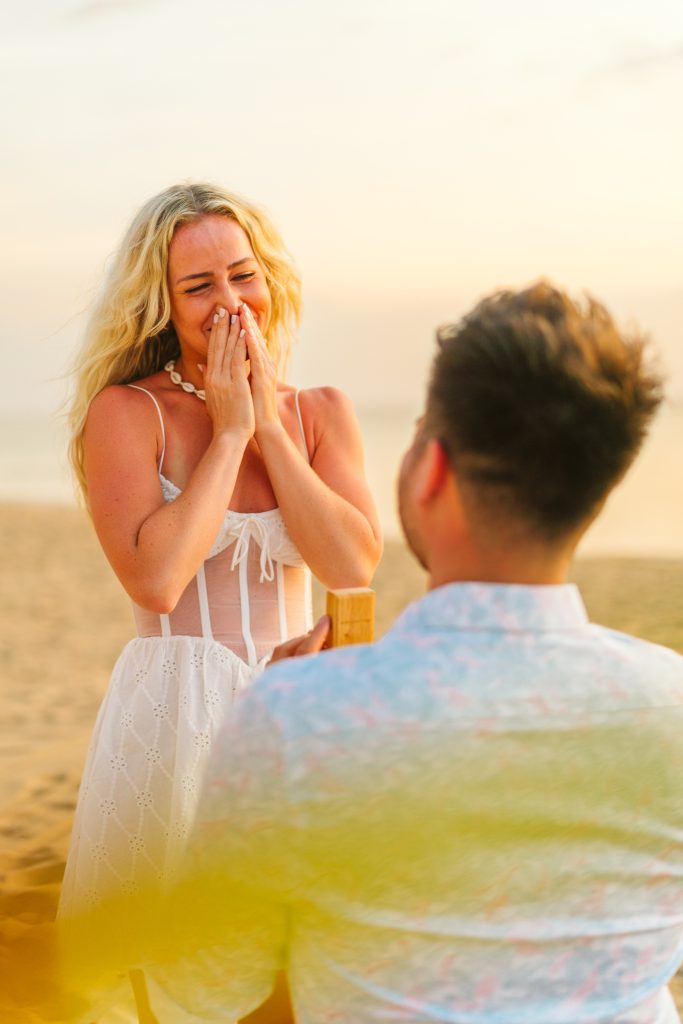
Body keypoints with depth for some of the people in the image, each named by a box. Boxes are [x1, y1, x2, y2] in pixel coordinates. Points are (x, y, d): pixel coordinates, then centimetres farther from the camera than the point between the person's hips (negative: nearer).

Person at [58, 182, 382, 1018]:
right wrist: (229, 432, -13)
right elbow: (156, 577, -19)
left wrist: (270, 426, -9)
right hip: (174, 720, -3)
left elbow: (354, 565, -8)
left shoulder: (322, 414, 6)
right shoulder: (125, 412, -6)